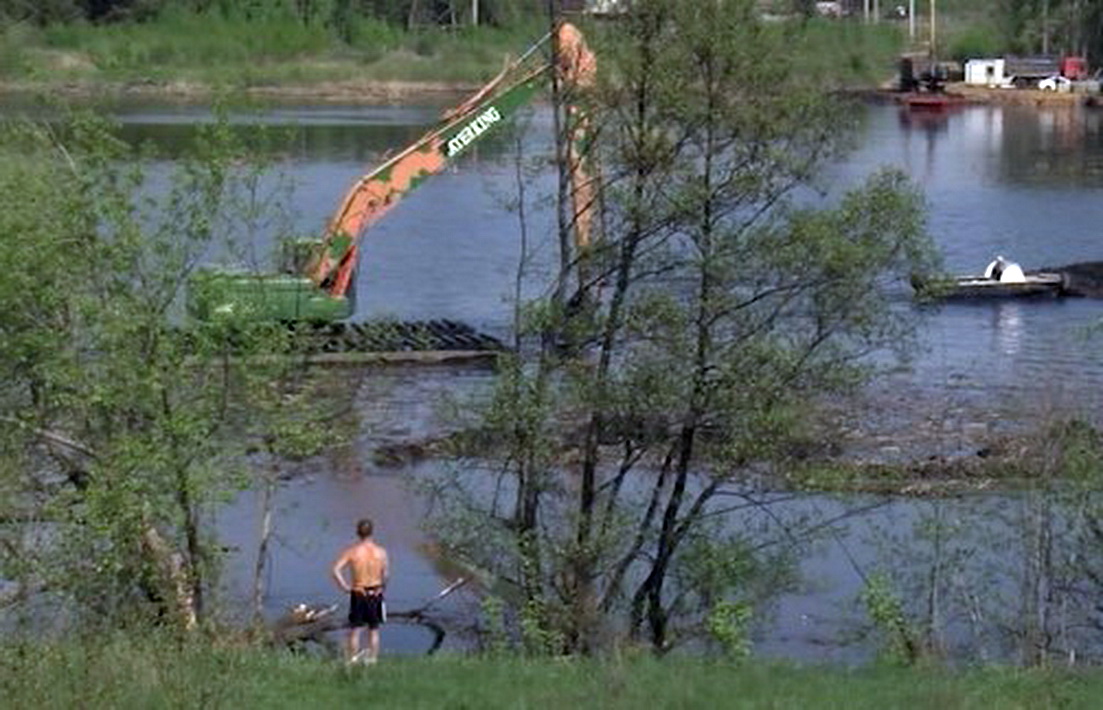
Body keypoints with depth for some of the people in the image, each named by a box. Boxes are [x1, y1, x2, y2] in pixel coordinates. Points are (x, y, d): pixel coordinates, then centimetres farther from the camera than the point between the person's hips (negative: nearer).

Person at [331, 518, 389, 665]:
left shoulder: (351, 551, -7)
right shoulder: (380, 551, -6)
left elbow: (336, 570, -15)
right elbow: (386, 574, -12)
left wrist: (345, 586, -6)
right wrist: (382, 587, 5)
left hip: (358, 594, 0)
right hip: (375, 594, 0)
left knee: (355, 630, 7)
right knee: (374, 630, 11)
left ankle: (352, 660, 9)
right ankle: (372, 660, 14)